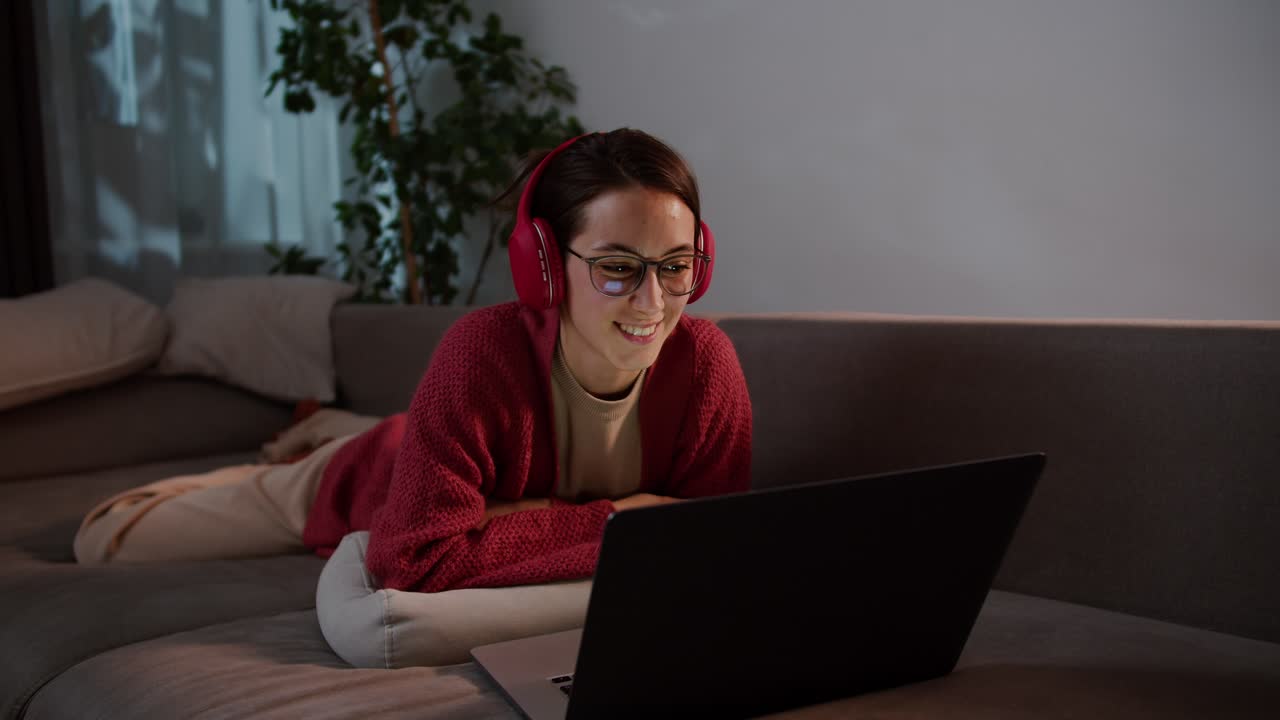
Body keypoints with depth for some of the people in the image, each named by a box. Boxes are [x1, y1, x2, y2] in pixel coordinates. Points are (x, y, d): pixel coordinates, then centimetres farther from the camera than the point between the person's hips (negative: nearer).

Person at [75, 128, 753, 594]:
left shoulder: (706, 360, -33)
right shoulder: (485, 349, -44)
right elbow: (417, 561, -46)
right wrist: (608, 519, -45)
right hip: (353, 484, -3)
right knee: (107, 536, 8)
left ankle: (322, 424, 66)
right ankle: (287, 453, 29)